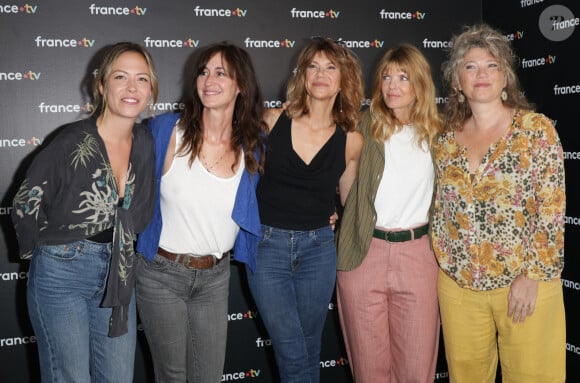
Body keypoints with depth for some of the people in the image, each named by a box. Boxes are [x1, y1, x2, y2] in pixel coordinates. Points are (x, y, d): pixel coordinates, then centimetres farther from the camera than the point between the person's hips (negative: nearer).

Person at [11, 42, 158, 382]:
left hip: (118, 276, 5)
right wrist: (41, 253, 5)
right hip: (61, 275, -5)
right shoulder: (72, 143, -18)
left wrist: (119, 252, 13)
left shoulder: (146, 144, -2)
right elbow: (26, 207, -6)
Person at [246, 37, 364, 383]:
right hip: (268, 244, -1)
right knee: (292, 353, 1)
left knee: (311, 347, 15)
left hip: (319, 248, 2)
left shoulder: (351, 141, -1)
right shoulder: (273, 122, -5)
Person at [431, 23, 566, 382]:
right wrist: (442, 265, 7)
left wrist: (533, 275, -13)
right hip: (458, 284, 4)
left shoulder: (536, 128, -6)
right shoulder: (448, 138, 4)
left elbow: (552, 208, -10)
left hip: (525, 283, -3)